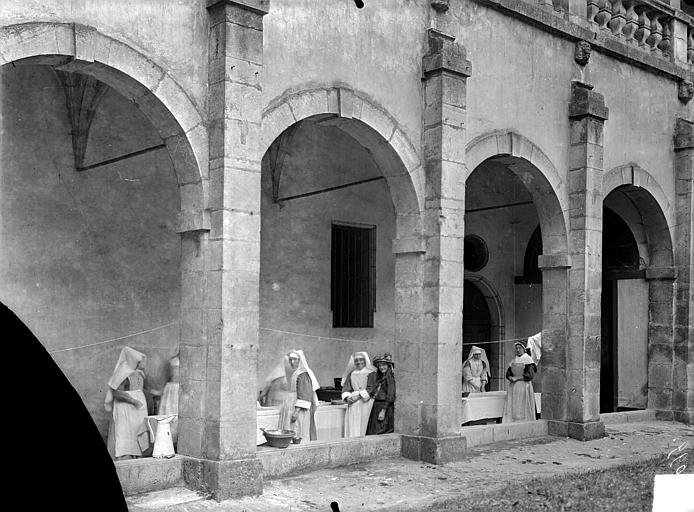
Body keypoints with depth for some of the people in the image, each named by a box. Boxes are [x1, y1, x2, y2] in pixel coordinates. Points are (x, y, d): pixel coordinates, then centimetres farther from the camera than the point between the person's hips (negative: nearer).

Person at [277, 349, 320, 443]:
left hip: (299, 411, -9)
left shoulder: (303, 375, -12)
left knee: (296, 437, -9)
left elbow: (304, 395, -18)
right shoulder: (292, 373, 15)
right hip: (290, 409, 9)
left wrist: (297, 411, -22)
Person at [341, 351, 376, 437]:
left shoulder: (371, 373, 0)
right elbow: (346, 389, 12)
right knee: (352, 429, -1)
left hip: (366, 404, -4)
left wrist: (359, 395, -14)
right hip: (353, 406, 4)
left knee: (363, 428, -8)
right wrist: (347, 397, -8)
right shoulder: (351, 374, 14)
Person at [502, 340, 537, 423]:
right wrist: (511, 378, -8)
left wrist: (517, 378, -12)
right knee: (512, 408, -2)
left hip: (524, 386, -5)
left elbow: (530, 375, -11)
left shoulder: (528, 359, -2)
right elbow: (508, 373, 15)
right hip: (513, 387, 5)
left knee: (523, 409, -6)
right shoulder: (513, 361, 16)